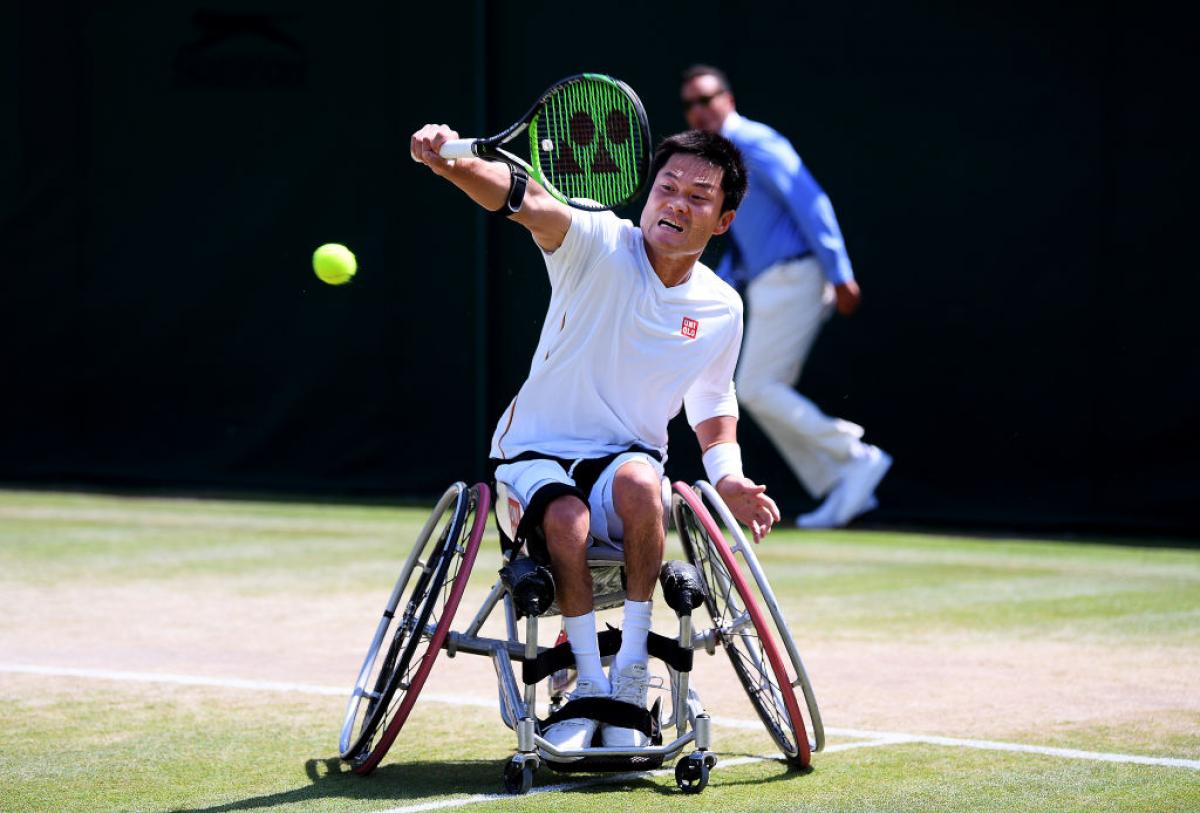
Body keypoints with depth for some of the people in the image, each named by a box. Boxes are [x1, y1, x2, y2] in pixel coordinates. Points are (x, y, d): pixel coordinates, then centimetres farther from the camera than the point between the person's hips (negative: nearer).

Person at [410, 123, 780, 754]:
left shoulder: (722, 309, 5)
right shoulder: (602, 246, -8)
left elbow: (712, 405, 23)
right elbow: (528, 201, -28)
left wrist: (728, 477, 2)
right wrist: (455, 164, -49)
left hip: (628, 457, 2)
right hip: (538, 453, -2)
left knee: (639, 483, -35)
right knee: (567, 518, -37)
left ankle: (630, 672, -23)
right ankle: (589, 683, -18)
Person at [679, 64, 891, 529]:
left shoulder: (756, 146, -11)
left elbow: (812, 205, -18)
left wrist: (840, 276, -22)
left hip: (792, 277, -10)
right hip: (773, 283, 10)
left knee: (756, 389, -11)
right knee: (764, 394, 7)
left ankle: (856, 457, -8)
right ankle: (839, 490, 7)